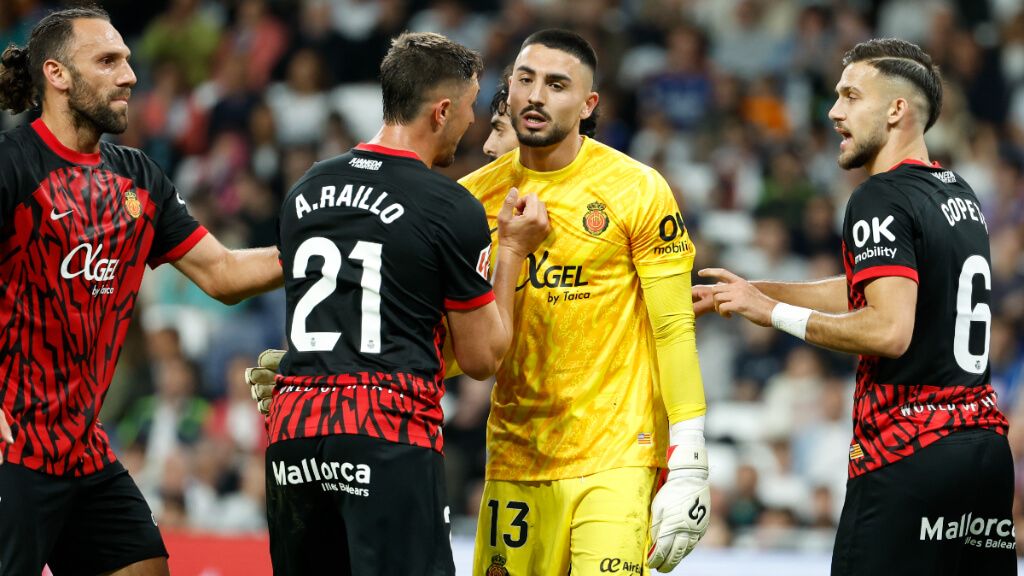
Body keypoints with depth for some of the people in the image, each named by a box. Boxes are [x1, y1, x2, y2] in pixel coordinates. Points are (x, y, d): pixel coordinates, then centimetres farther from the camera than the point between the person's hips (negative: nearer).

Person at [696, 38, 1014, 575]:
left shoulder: (880, 199, -10)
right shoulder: (960, 193, 17)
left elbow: (889, 330, -21)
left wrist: (773, 312, -10)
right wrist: (752, 290, 28)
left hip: (908, 455, -9)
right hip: (987, 444, 9)